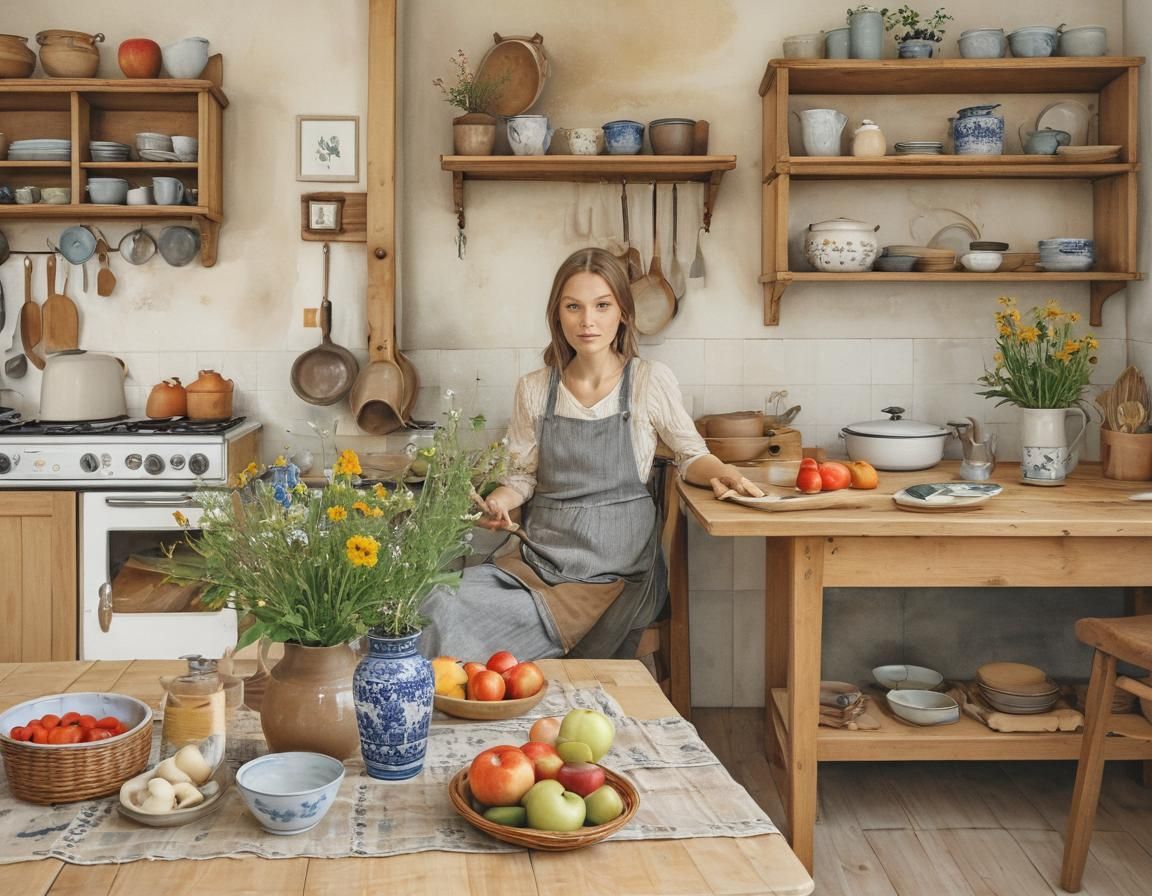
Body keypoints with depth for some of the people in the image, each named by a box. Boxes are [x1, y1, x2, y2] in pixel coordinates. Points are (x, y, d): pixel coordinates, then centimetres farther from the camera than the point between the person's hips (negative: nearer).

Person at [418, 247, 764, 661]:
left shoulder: (651, 381, -1)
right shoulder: (534, 389, 7)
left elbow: (690, 455, 9)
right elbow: (523, 475, 13)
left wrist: (719, 471, -12)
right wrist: (499, 501, -8)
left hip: (616, 568, -3)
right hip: (539, 554, 4)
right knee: (440, 605, -25)